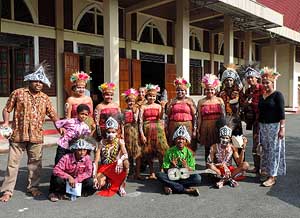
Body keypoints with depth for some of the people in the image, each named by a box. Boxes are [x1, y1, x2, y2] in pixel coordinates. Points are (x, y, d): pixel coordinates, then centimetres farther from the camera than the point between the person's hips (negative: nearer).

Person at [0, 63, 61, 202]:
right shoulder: (18, 93, 3)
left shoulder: (45, 98, 10)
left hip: (36, 136, 3)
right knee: (13, 163, 2)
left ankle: (33, 187, 25)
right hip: (18, 135, -2)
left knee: (35, 163, 10)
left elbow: (52, 114, 12)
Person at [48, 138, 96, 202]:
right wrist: (68, 177, -42)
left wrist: (76, 180, -31)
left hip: (78, 180, 3)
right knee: (58, 180, -35)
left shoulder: (87, 158, -14)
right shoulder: (67, 158, -22)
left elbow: (88, 172, -18)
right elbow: (56, 170, -29)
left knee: (91, 182, -24)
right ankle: (54, 193, 1)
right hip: (66, 180, -2)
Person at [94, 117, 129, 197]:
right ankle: (107, 183, 11)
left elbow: (125, 154, -27)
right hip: (104, 168, 1)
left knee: (126, 163, -33)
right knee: (100, 184, -29)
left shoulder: (119, 141, -9)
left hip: (115, 167, 0)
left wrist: (120, 161, -50)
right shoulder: (102, 142, -8)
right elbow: (96, 160, -10)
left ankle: (122, 186, -10)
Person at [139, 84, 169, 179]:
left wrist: (163, 107, -24)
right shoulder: (143, 107, 3)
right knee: (149, 152, 5)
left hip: (158, 129, 0)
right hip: (147, 129, 0)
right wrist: (142, 134, -8)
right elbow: (140, 121, -1)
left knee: (161, 150, -4)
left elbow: (161, 117, -10)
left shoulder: (158, 106, 6)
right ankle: (152, 172, 18)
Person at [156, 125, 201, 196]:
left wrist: (186, 167, -23)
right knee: (159, 175, -29)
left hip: (185, 177, 0)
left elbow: (192, 171, -2)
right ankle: (187, 190, -27)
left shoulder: (189, 152, 0)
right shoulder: (170, 151, -1)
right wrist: (172, 167, -23)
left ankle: (170, 186, -23)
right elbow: (165, 169, -3)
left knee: (197, 178, -28)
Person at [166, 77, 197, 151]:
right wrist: (167, 129, 5)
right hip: (174, 126, 1)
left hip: (187, 126, -1)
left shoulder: (190, 101, 4)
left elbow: (194, 116, 3)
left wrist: (194, 129, -2)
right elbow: (168, 116, 9)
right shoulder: (172, 101, 9)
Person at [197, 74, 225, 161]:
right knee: (207, 149, 6)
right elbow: (199, 118, 5)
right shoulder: (201, 102, 6)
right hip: (206, 127, 1)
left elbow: (223, 116, 5)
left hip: (217, 127, 0)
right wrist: (198, 131, 4)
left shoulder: (219, 100, 5)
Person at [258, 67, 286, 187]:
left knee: (273, 150, -2)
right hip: (262, 126, 6)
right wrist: (258, 127, 14)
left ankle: (272, 177, 4)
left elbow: (281, 113, -11)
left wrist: (282, 128, -17)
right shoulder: (261, 96, 12)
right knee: (265, 150, 10)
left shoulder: (277, 95, -7)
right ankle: (265, 171, 22)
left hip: (274, 126, -6)